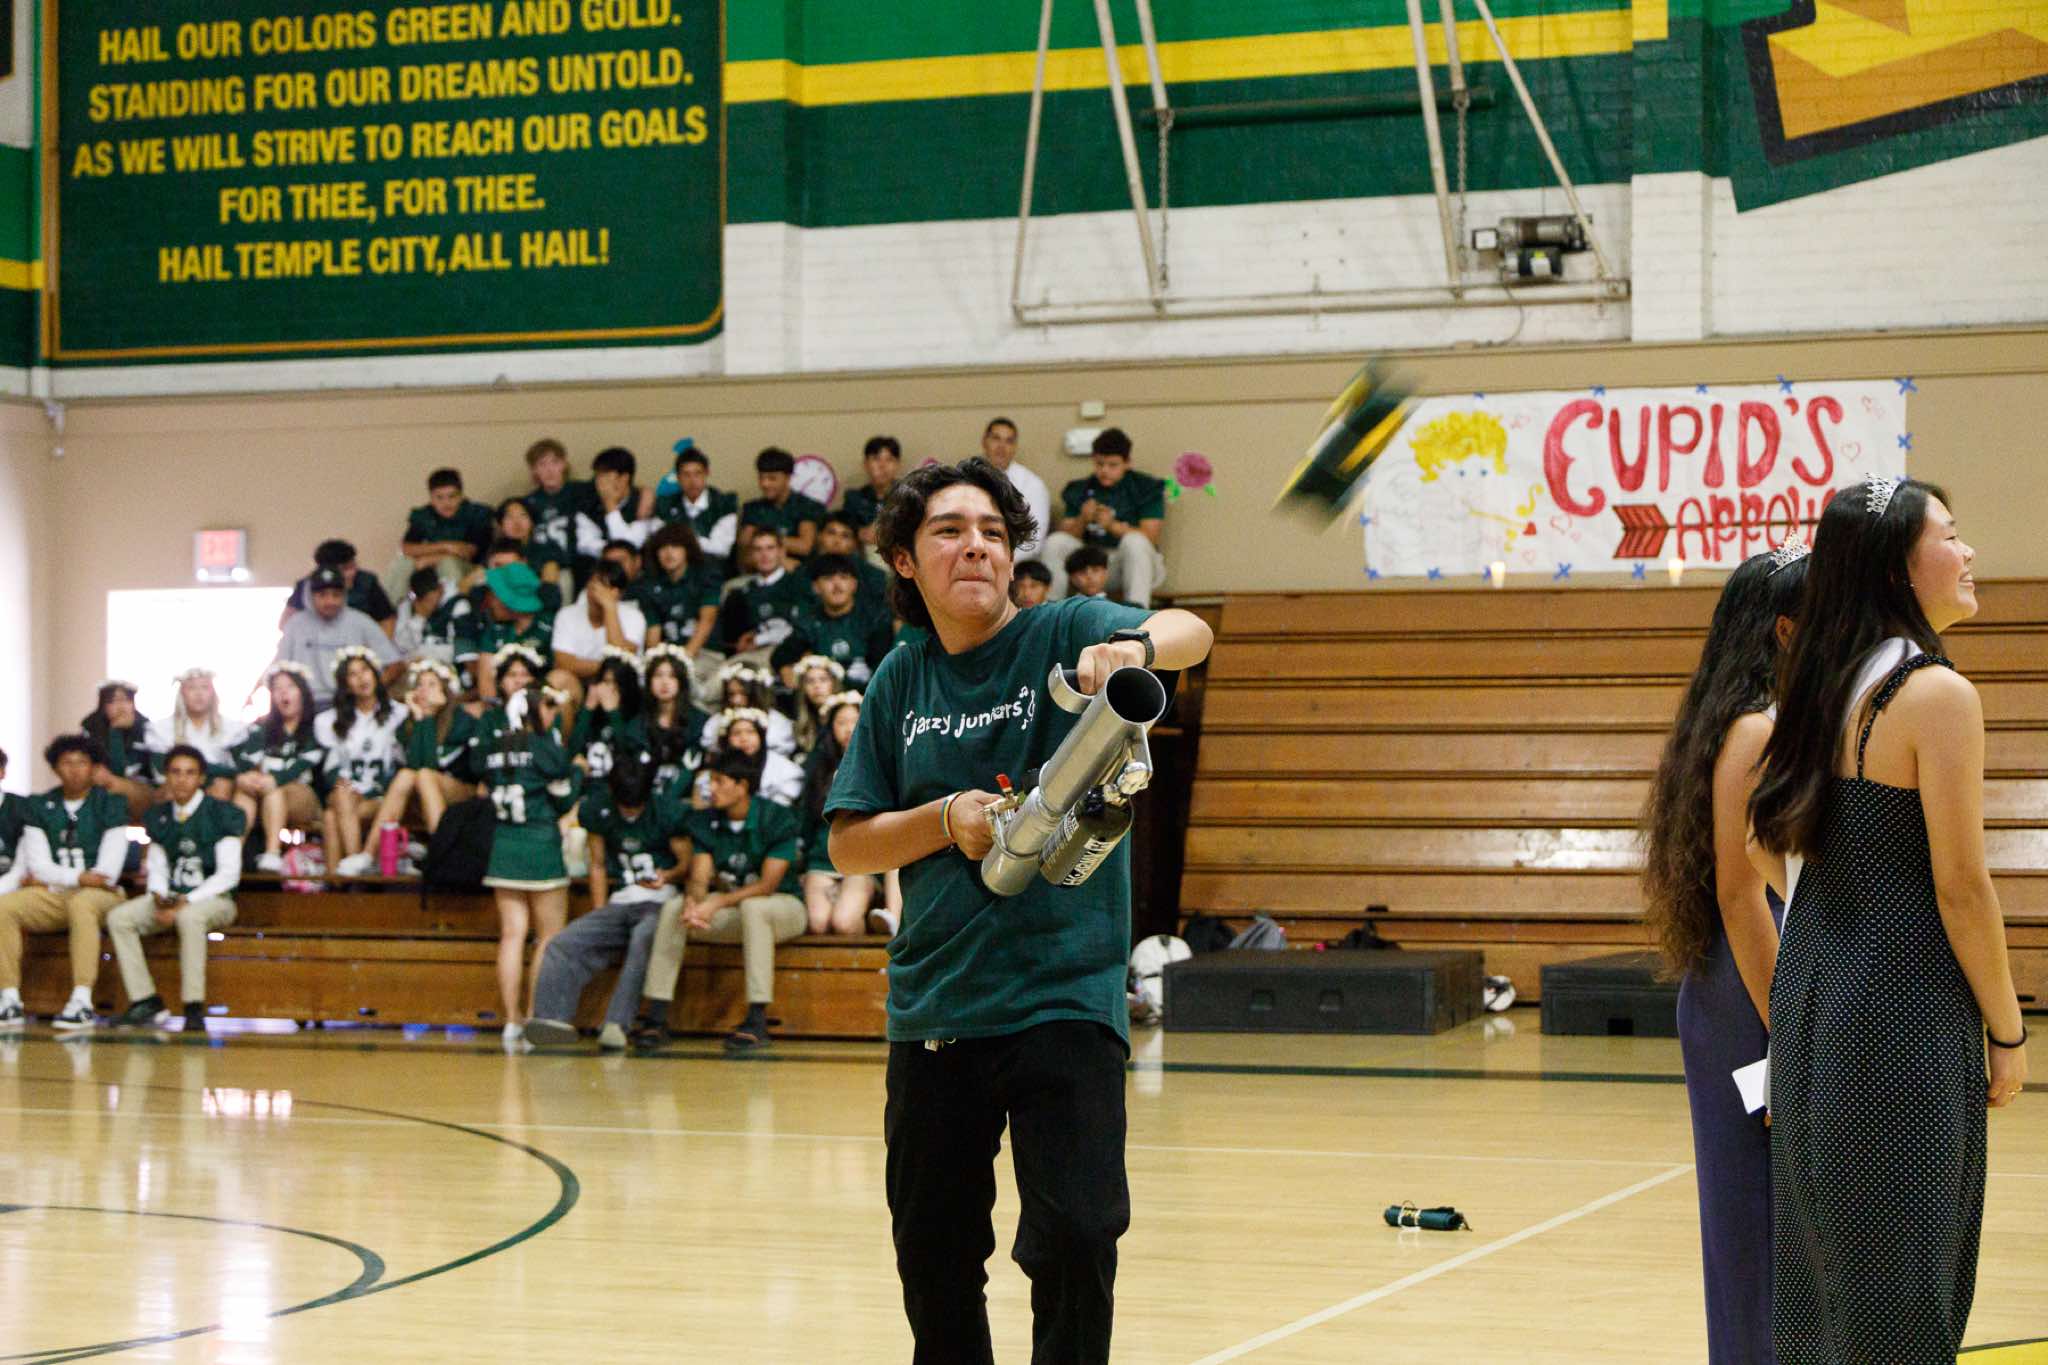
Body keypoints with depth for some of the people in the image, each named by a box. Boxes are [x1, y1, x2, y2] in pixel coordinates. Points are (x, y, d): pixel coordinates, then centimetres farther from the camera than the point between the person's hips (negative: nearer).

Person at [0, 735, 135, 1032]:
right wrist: (77, 877, -14)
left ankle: (82, 1002, -44)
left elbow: (107, 873, -6)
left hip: (99, 896, -4)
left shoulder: (110, 805, 2)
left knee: (81, 904, -39)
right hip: (52, 896, 4)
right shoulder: (40, 807, 12)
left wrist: (47, 879, -4)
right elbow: (38, 863, 3)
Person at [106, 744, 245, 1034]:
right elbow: (157, 868, 15)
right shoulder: (159, 817, 13)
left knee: (189, 917, -40)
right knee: (118, 917, -18)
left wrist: (185, 903, -19)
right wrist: (159, 898, -9)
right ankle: (146, 1003, -19)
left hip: (213, 899, -6)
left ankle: (194, 1007, -37)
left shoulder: (220, 814, -4)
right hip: (171, 899, 6)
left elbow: (228, 874, -11)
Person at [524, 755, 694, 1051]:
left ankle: (616, 1024, -45)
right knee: (563, 945, -19)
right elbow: (598, 866, 14)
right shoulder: (599, 811, 8)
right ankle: (553, 1018, -34)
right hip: (620, 904, 5)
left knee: (643, 939, -39)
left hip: (660, 902, -5)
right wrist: (600, 915, 4)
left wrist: (668, 876, -21)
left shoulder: (668, 814, -3)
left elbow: (686, 864, 2)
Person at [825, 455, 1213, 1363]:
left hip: (1063, 994, -4)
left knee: (1075, 1235, -13)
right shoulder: (902, 680, 8)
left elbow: (1191, 635, -22)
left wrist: (1135, 649, -44)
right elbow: (848, 844, 9)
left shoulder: (1065, 634, -3)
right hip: (932, 1006, 4)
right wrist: (947, 819, -10)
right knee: (933, 1254, 10)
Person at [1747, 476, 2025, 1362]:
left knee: (1822, 1267, 14)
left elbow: (1768, 843, 19)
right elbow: (1961, 887, -14)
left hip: (1811, 1001, 8)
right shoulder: (1937, 694, -15)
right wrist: (2007, 1032, -5)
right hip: (1902, 1018, -8)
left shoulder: (1822, 689, 9)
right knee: (1901, 1290, -3)